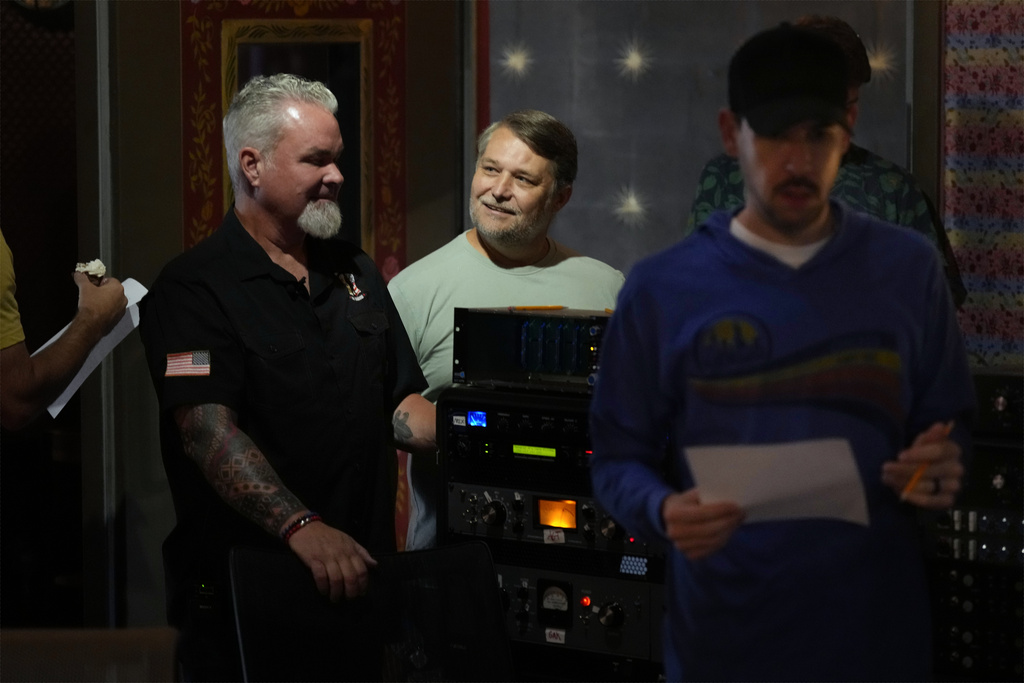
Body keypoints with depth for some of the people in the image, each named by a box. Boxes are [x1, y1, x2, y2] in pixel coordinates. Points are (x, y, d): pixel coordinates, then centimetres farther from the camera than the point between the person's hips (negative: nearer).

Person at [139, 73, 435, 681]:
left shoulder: (356, 272, 14)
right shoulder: (195, 288, -9)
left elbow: (402, 407, 17)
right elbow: (208, 430, -21)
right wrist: (303, 528, -34)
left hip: (358, 578, 6)